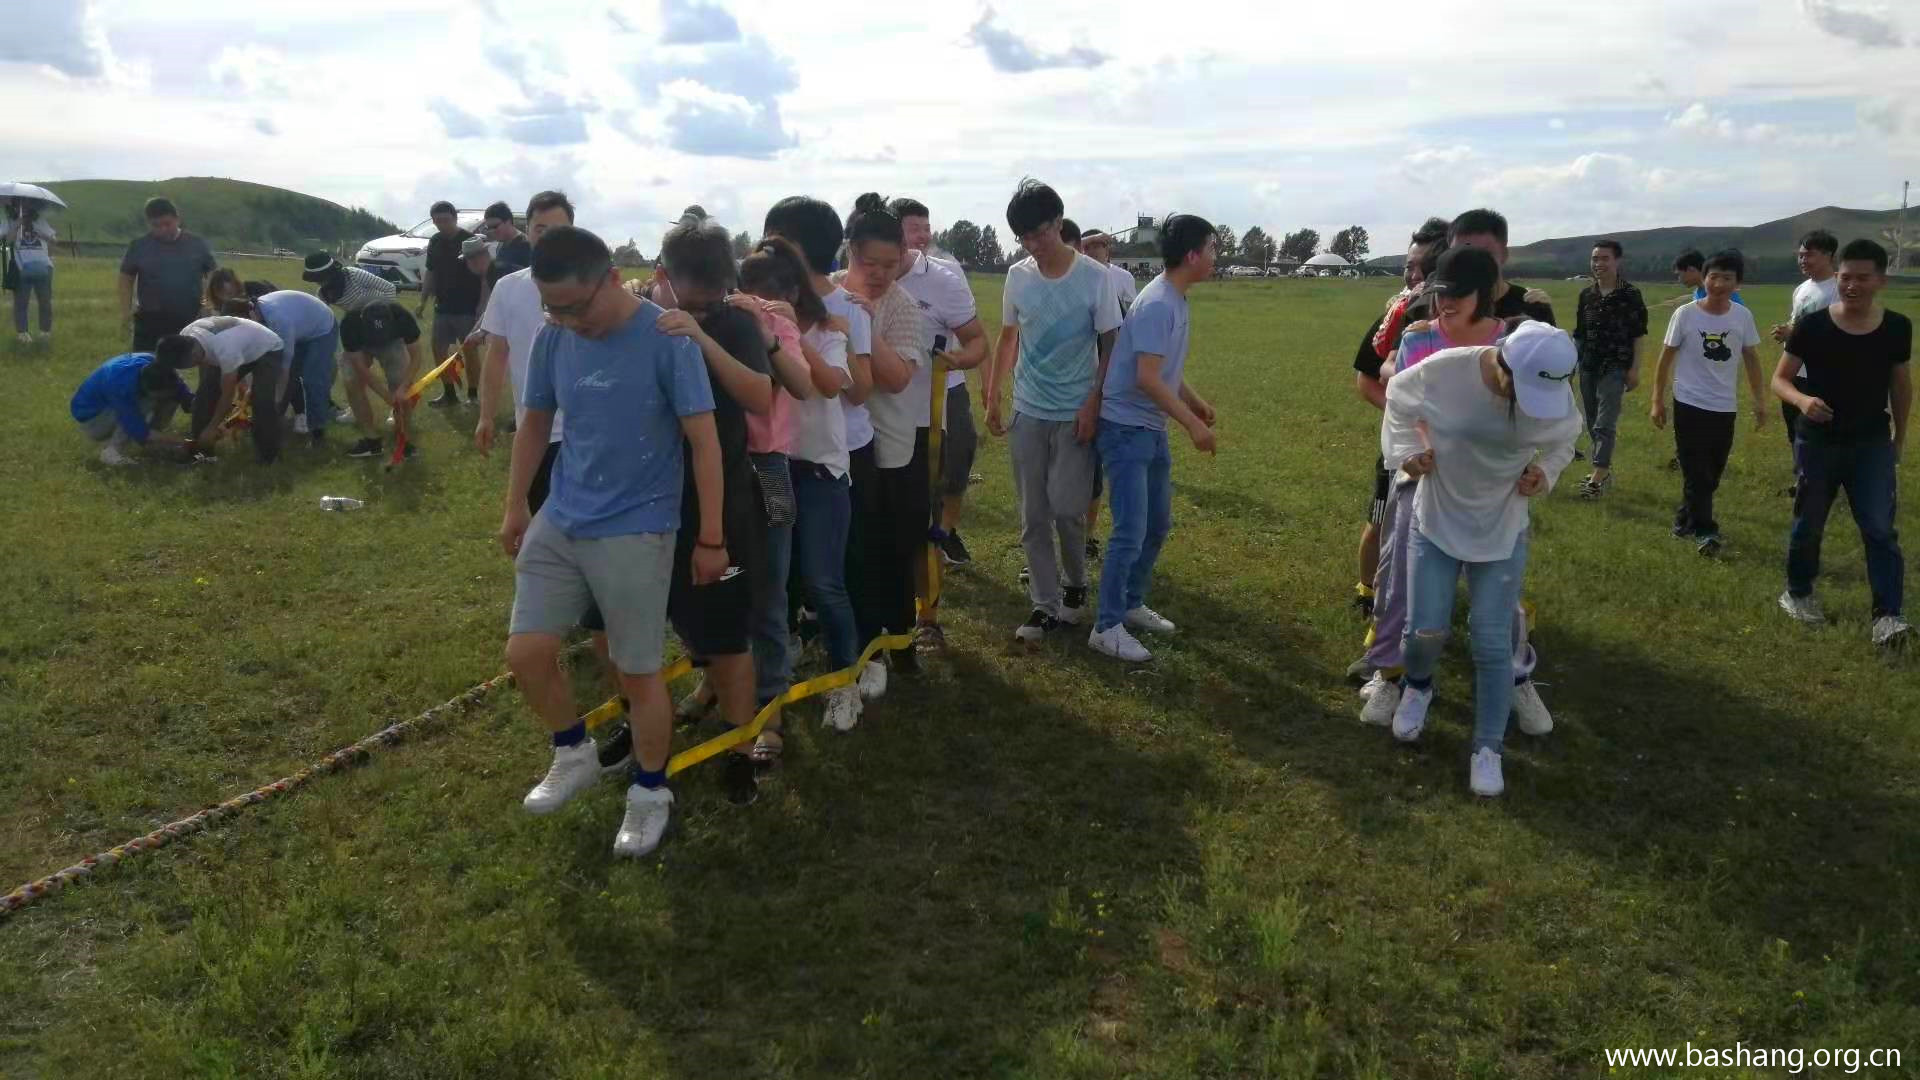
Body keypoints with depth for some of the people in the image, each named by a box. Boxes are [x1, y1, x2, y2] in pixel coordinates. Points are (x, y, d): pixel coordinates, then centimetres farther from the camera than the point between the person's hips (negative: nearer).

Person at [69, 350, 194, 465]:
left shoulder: (158, 368, -21)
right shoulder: (122, 386, -40)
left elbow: (187, 398, -15)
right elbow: (140, 432, -38)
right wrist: (180, 441, -40)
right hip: (90, 415, -6)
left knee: (174, 394, -12)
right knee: (142, 405, -32)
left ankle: (150, 441, 0)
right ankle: (111, 451, -20)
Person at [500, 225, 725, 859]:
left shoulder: (666, 339, -17)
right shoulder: (553, 339, -1)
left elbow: (704, 440, -14)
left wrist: (711, 539, -12)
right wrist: (515, 507, 17)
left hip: (636, 532, -5)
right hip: (558, 523, 5)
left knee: (638, 672, 4)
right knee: (526, 653, 5)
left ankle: (650, 793, 26)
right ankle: (574, 754, 32)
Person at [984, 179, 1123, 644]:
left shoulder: (1095, 277, -9)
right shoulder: (1017, 276, 1)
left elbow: (1110, 345, -4)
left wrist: (1093, 404, -11)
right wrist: (992, 398, 11)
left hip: (1076, 413, -3)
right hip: (1028, 412, 3)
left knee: (1066, 508, -6)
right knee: (1033, 516, 4)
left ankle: (1075, 585, 21)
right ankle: (1046, 604, 14)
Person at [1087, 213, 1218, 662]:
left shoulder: (1176, 300, 10)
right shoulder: (1158, 304, -20)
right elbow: (1147, 378, -25)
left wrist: (1194, 401, 21)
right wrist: (1193, 424, -21)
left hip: (1152, 429, 10)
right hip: (1126, 429, -10)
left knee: (1158, 525, 17)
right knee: (1131, 532, -8)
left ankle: (1132, 604, 31)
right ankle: (1106, 626, 2)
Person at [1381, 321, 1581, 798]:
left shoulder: (1556, 396, -17)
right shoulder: (1443, 370, -24)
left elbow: (1564, 441, 7)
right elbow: (1397, 399, -1)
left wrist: (1544, 471, -11)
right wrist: (1406, 450, -12)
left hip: (1502, 531, 1)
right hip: (1436, 521, 0)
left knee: (1492, 641, 0)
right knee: (1426, 627, 0)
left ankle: (1488, 748, 15)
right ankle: (1417, 687, 37)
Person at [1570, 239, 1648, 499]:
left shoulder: (1630, 294, -5)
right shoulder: (1586, 294, 8)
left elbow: (1638, 334, -4)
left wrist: (1634, 369, -8)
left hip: (1615, 367, -6)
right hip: (1588, 366, 6)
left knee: (1605, 423, -11)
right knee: (1591, 422, 11)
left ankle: (1598, 478, -15)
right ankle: (1605, 470, 23)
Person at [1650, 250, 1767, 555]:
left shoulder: (1743, 316, -1)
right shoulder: (1685, 314, -9)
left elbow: (1751, 358, 9)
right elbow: (1666, 358, -2)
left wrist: (1760, 401, 8)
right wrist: (1657, 401, -2)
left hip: (1725, 406, 4)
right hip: (1690, 404, -4)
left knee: (1712, 474, 11)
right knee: (1696, 473, -4)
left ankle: (1686, 520, 27)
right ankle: (1703, 531, 0)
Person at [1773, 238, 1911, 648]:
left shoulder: (1897, 328, -4)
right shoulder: (1812, 325, -12)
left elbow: (1901, 383, 10)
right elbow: (1780, 379, -7)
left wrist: (1900, 434, 17)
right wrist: (1802, 400, -29)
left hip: (1873, 442, 1)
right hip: (1818, 441, -1)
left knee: (1880, 528, -8)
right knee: (1809, 524, 12)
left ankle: (1887, 615, -9)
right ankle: (1798, 593, 33)